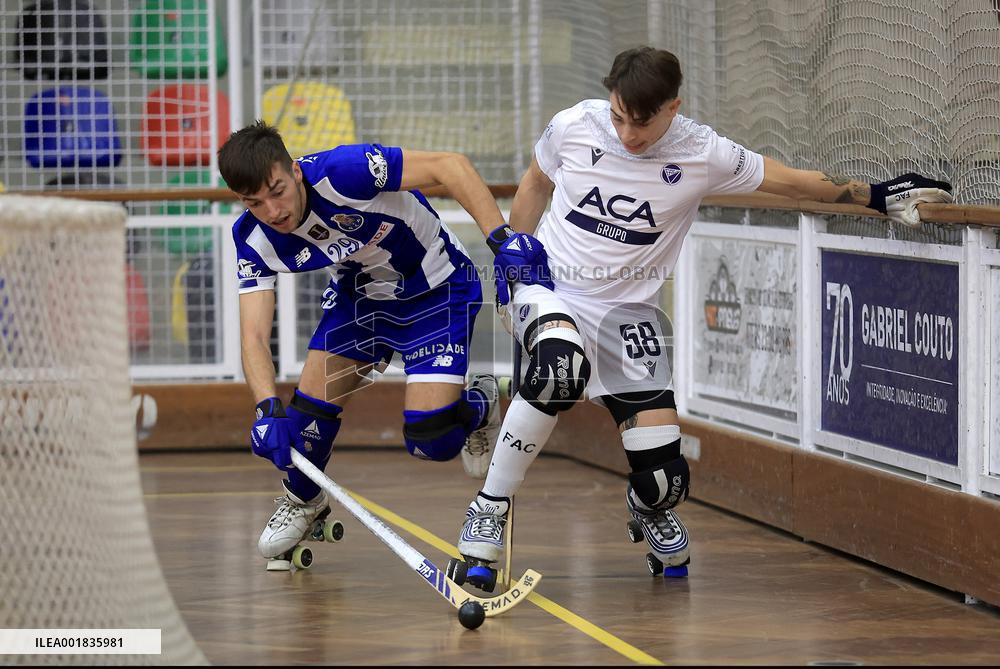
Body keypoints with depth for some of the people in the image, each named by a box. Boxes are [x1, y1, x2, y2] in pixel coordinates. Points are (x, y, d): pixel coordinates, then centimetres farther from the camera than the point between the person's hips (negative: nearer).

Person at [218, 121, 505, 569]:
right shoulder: (255, 240, -18)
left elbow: (448, 165, -32)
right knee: (310, 409, -3)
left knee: (429, 439, -17)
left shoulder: (342, 171, -35)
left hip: (436, 288, -5)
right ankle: (302, 501, 30)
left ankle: (478, 408, 20)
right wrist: (269, 410, -40)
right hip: (359, 292, 5)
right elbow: (253, 335, -22)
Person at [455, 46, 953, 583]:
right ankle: (490, 507, -23)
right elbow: (536, 183, 10)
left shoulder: (702, 154, -11)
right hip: (547, 283, -1)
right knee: (560, 364, -39)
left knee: (663, 473, -9)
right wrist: (512, 248, 1)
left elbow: (792, 181, 0)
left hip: (626, 310, 1)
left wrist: (877, 195, -4)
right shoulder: (573, 125, -10)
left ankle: (647, 507, 33)